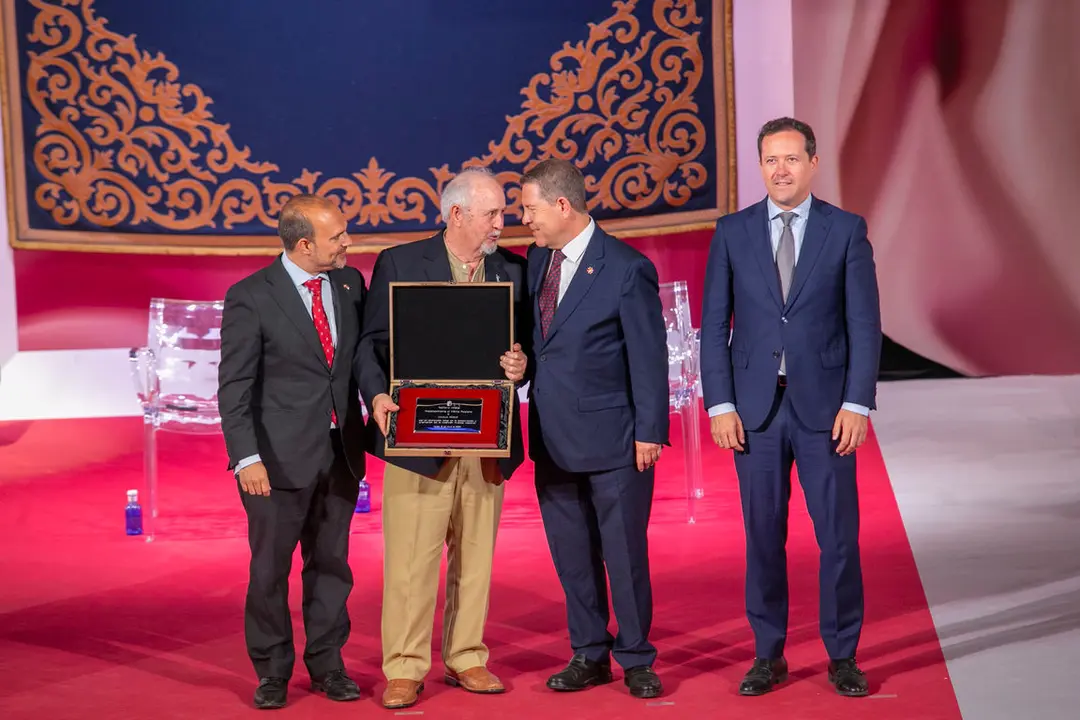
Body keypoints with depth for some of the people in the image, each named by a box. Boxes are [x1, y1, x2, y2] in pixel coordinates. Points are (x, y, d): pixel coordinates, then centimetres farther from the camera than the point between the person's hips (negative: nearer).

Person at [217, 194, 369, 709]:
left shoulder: (350, 284, 5)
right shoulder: (250, 298, -10)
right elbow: (234, 386, -11)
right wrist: (246, 457, -18)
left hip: (340, 453, 5)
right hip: (280, 457, -4)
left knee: (331, 564, 13)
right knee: (270, 569, 6)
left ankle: (327, 665, 25)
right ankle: (272, 672, 21)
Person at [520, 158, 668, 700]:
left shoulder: (627, 269, -12)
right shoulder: (536, 260, 8)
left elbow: (648, 356, -10)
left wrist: (650, 431, -11)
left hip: (613, 437, -6)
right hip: (553, 437, 6)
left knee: (625, 553, 3)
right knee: (572, 554, 12)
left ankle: (636, 660, 16)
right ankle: (589, 655, 24)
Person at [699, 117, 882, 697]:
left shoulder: (847, 230, 1)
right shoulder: (732, 232, 5)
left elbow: (864, 323, -1)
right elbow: (714, 324, 4)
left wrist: (857, 403, -8)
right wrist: (719, 404, -4)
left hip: (824, 405, -1)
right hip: (755, 407, 1)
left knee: (839, 535, 2)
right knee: (763, 536, 7)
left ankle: (842, 657, 16)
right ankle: (768, 655, 18)